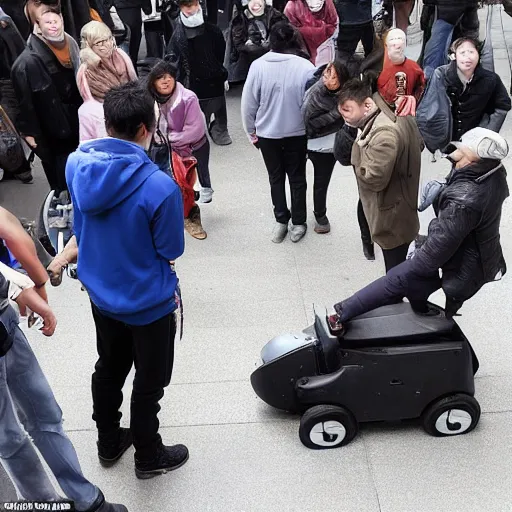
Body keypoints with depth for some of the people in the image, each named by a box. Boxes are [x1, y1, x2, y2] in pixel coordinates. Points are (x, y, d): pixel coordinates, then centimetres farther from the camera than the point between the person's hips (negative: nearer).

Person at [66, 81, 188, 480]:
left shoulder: (77, 164, -13)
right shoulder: (159, 187, -31)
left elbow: (81, 227, 2)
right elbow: (171, 249, -15)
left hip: (100, 294, 6)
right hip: (149, 301, -5)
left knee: (109, 369, 26)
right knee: (149, 383, 16)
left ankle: (109, 443, 46)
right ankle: (149, 458, 36)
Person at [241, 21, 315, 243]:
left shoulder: (257, 66, -14)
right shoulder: (305, 66, -18)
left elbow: (248, 104, -7)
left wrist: (252, 132, 8)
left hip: (267, 134, 1)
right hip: (297, 133, -1)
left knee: (276, 178, 19)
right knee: (297, 178, 16)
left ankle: (281, 221, 26)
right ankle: (298, 223, 25)